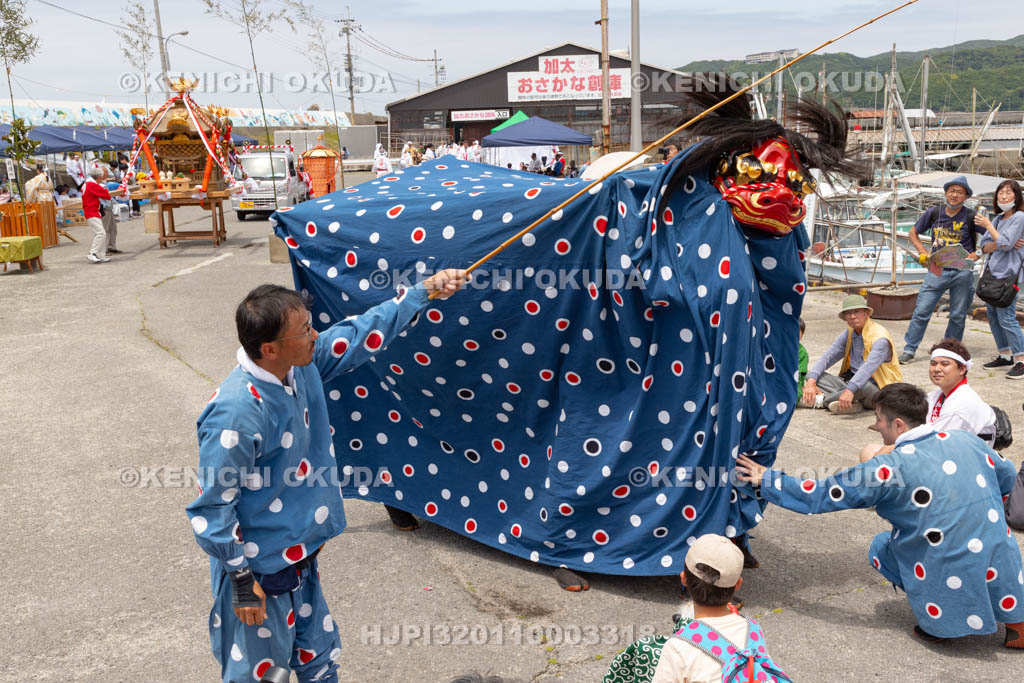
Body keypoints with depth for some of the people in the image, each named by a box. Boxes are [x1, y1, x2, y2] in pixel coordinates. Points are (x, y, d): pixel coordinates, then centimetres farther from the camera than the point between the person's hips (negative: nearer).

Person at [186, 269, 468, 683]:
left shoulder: (303, 365, -9)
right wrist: (242, 581, -16)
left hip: (300, 556, 8)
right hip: (259, 570, -7)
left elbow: (360, 335, 5)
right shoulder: (236, 415, -31)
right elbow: (212, 509, -23)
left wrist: (425, 290, 5)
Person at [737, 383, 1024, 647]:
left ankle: (942, 623, 7)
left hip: (952, 580, -4)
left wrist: (766, 480, 4)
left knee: (881, 546, 18)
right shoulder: (966, 439, 2)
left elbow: (820, 495, -7)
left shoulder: (889, 468, -12)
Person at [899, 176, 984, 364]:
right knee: (921, 311, -3)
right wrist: (923, 253, 2)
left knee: (958, 316, 8)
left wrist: (977, 254, -10)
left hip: (962, 273, -1)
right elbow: (913, 233, 15)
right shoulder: (934, 213, 3)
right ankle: (909, 349, 5)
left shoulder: (971, 218, -2)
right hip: (937, 270, 1)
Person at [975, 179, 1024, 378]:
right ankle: (1005, 355, 24)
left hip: (1008, 274, -8)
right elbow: (985, 247, 8)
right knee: (993, 317, 13)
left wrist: (988, 225, -6)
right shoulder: (998, 218, 15)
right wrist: (1004, 244, -12)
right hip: (993, 273, 8)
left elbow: (1004, 244, -17)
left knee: (1006, 318, -12)